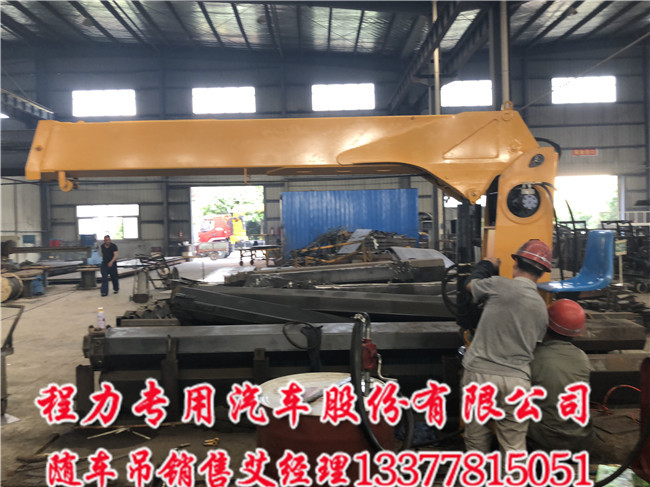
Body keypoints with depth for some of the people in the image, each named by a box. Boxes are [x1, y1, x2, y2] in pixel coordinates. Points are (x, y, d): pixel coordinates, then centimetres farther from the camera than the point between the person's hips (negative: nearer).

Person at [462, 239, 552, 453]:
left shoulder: (499, 285, -8)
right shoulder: (542, 307, 9)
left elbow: (471, 284, 12)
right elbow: (535, 344, 17)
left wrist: (487, 265, 30)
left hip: (480, 373, -3)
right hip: (517, 380, 4)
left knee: (477, 439, 13)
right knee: (515, 448, 10)